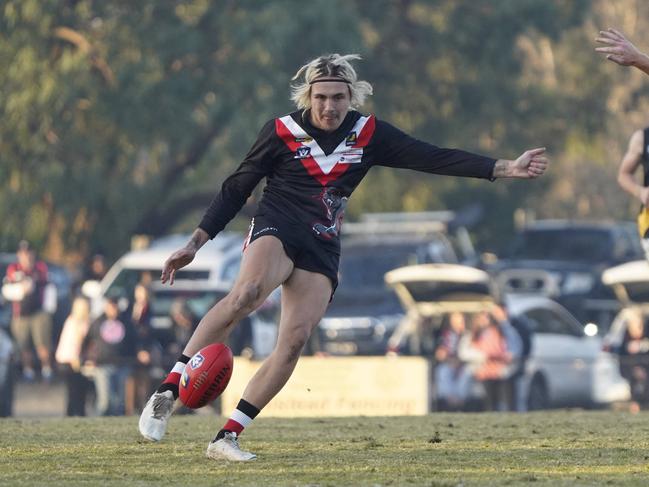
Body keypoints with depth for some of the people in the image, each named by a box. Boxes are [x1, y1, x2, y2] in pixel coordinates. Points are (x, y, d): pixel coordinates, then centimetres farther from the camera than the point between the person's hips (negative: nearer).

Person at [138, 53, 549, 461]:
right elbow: (237, 189, 4)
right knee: (248, 293, -35)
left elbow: (433, 158, 4)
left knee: (295, 340, -15)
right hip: (276, 232, -4)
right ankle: (167, 394, -37)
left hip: (322, 252, 4)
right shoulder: (282, 132, -3)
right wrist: (195, 243, -1)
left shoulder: (368, 134, 5)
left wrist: (507, 168, -2)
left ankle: (227, 438, -11)